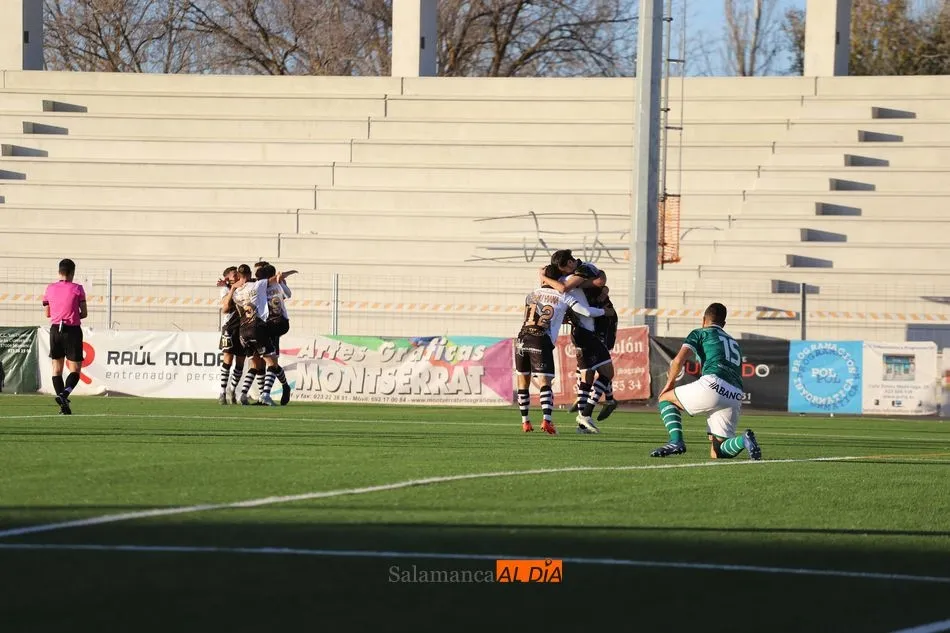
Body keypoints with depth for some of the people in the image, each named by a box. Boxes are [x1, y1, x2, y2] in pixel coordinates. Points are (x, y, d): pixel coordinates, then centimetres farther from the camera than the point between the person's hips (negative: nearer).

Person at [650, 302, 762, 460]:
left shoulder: (701, 333, 16)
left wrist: (670, 383, 18)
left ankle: (676, 441, -5)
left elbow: (679, 359, 3)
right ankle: (743, 440, -18)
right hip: (735, 397, 6)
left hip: (714, 385, -6)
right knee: (716, 454, 11)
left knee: (666, 398, 18)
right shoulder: (734, 343, 35)